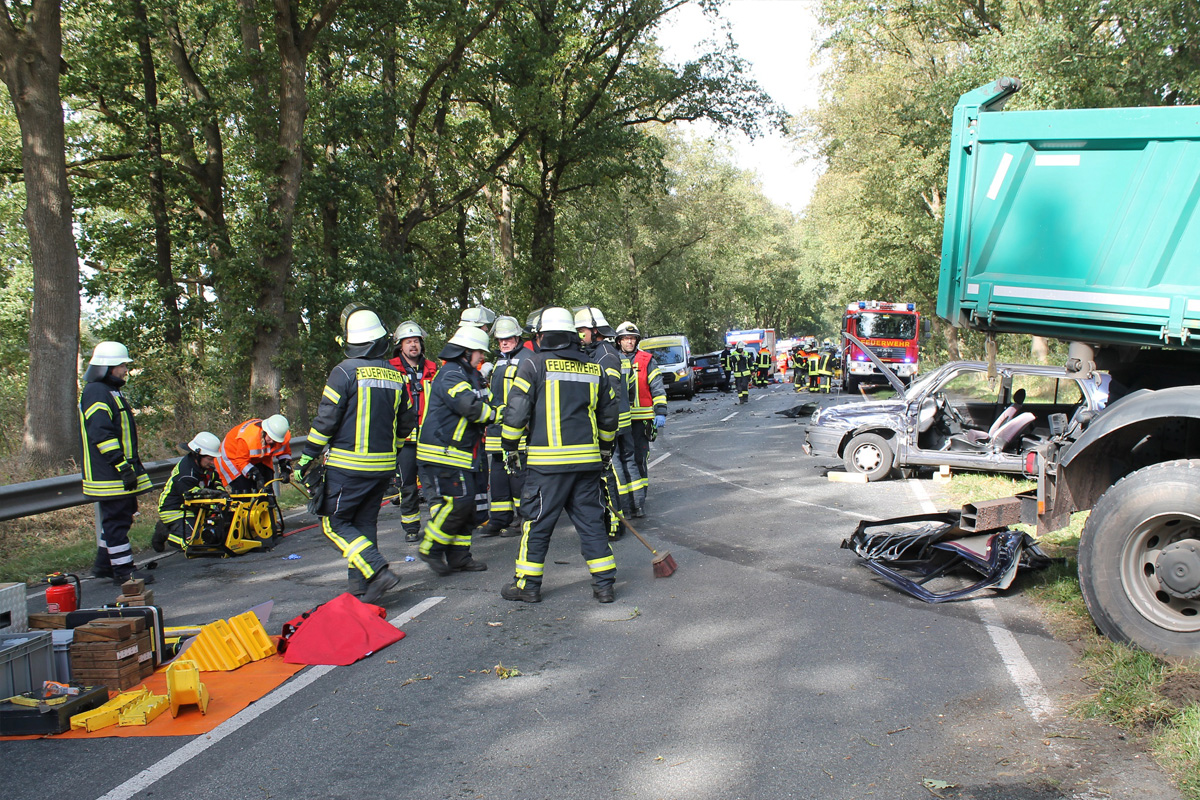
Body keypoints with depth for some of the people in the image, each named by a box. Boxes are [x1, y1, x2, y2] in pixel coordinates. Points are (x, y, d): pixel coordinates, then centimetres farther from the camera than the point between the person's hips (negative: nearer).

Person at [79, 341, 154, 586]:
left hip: (118, 473, 11)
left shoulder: (111, 391, 20)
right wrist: (123, 466, -24)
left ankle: (104, 565, 27)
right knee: (117, 520, -5)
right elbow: (101, 434, -23)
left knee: (120, 518, 16)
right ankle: (123, 571, 0)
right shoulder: (95, 392, -15)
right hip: (109, 474, -11)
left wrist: (132, 464, 26)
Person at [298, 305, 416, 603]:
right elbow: (407, 421, 15)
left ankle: (378, 571, -12)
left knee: (334, 523, 2)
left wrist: (307, 456, -3)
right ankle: (359, 584, 17)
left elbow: (326, 419, -12)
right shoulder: (395, 376, 7)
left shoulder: (345, 372, -11)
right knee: (365, 522, 16)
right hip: (383, 466, 6)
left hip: (348, 466, -6)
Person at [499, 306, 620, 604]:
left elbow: (516, 410, -8)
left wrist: (510, 447, 4)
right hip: (588, 459, 4)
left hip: (547, 461, -4)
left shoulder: (533, 364, -3)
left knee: (537, 522, 5)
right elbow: (609, 414, 18)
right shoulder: (595, 368, 12)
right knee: (590, 520, 10)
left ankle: (528, 585, 14)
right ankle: (604, 584, 11)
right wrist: (606, 449, 30)